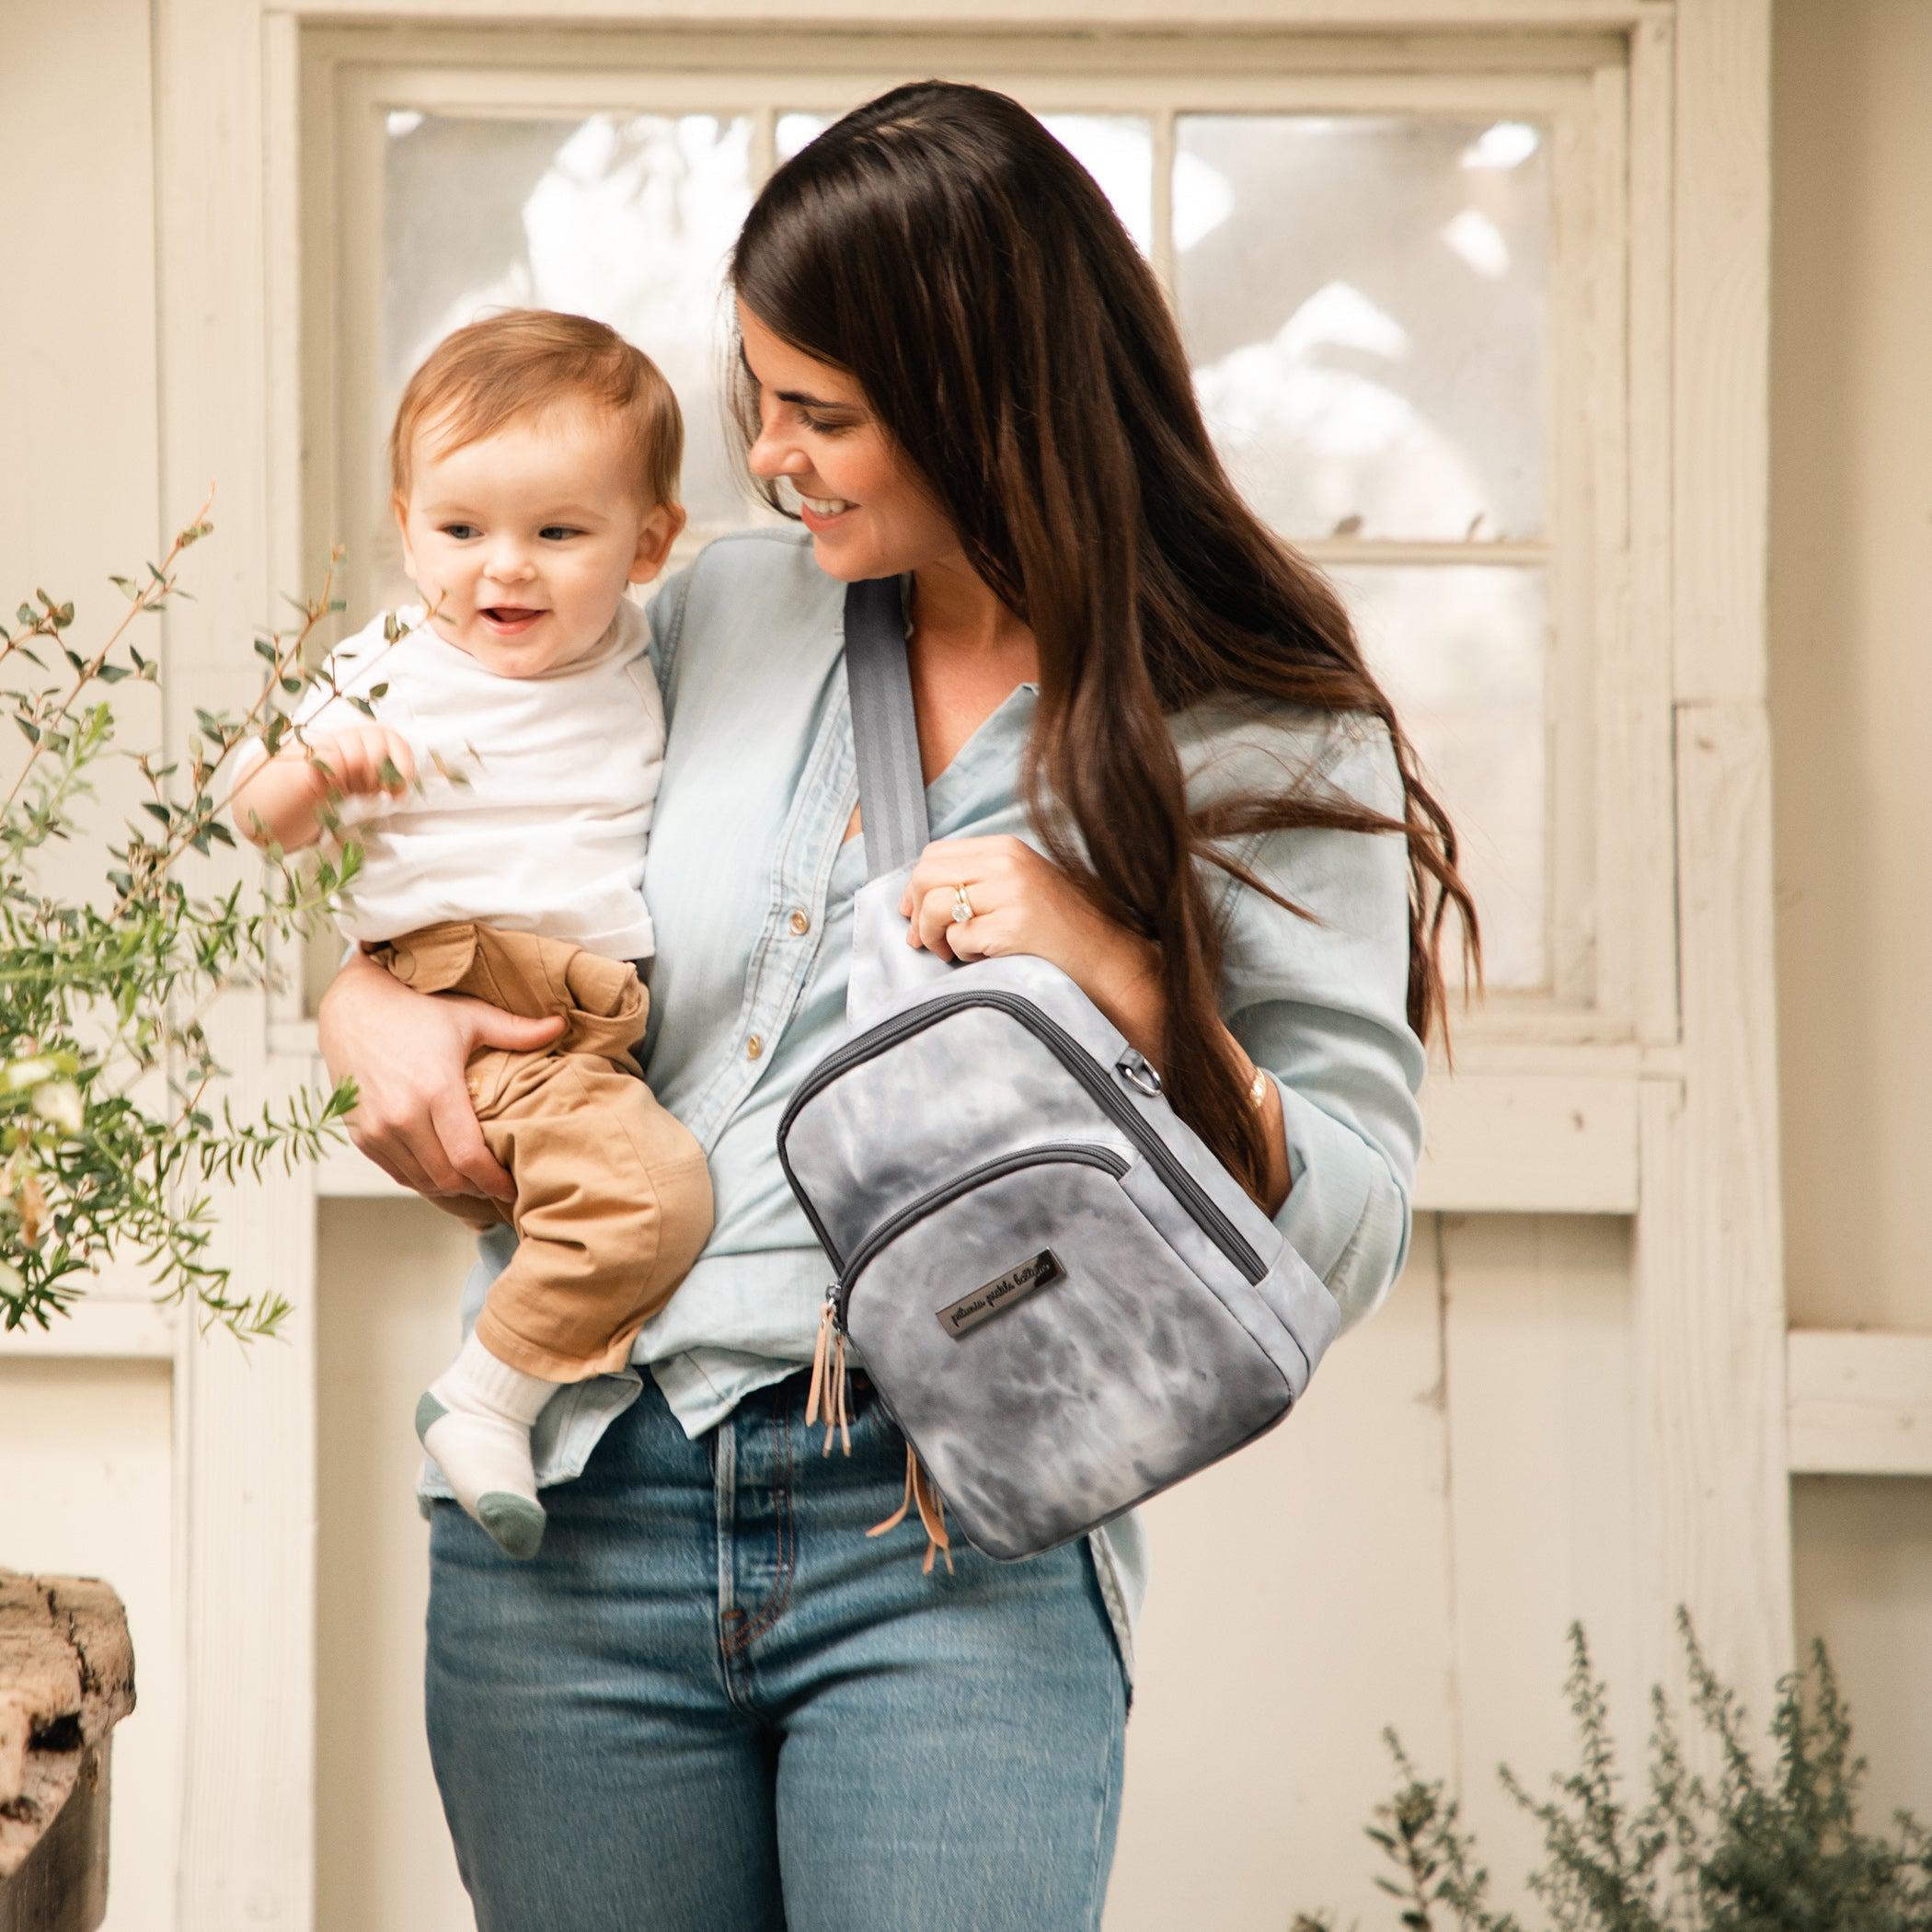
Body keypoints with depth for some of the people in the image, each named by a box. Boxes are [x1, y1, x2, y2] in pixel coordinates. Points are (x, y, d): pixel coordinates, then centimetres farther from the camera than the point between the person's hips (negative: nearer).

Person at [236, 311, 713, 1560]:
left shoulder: (635, 661, 13)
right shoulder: (385, 673, -1)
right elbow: (260, 825, 0)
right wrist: (316, 765, -19)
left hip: (607, 1031, 7)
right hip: (464, 1027, -7)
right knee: (650, 1186, -27)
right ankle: (486, 1400, -14)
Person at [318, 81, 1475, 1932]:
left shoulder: (1269, 741, 0)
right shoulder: (718, 615, 9)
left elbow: (1345, 1230, -3)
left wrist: (1122, 984, -17)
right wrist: (366, 1002, 1)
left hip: (958, 1551, -3)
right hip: (577, 1512, 4)